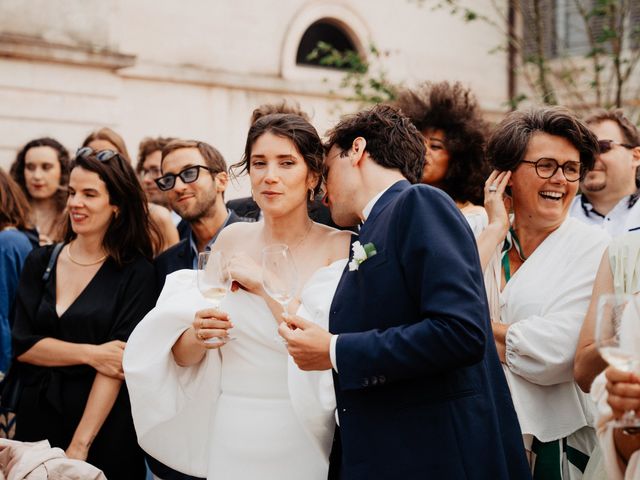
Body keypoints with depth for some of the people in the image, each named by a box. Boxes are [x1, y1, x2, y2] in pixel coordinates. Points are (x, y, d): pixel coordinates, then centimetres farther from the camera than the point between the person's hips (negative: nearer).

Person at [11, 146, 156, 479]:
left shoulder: (135, 273, -6)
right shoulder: (40, 262, 5)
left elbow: (119, 361, -12)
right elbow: (21, 344, -2)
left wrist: (79, 445, -18)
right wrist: (90, 354, -16)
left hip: (104, 429, -3)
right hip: (36, 418, 3)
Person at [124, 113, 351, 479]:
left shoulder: (339, 247, -8)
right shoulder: (232, 239, 3)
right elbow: (182, 356, 4)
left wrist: (265, 283, -16)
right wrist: (197, 335, -17)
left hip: (302, 441, -3)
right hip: (230, 439, 4)